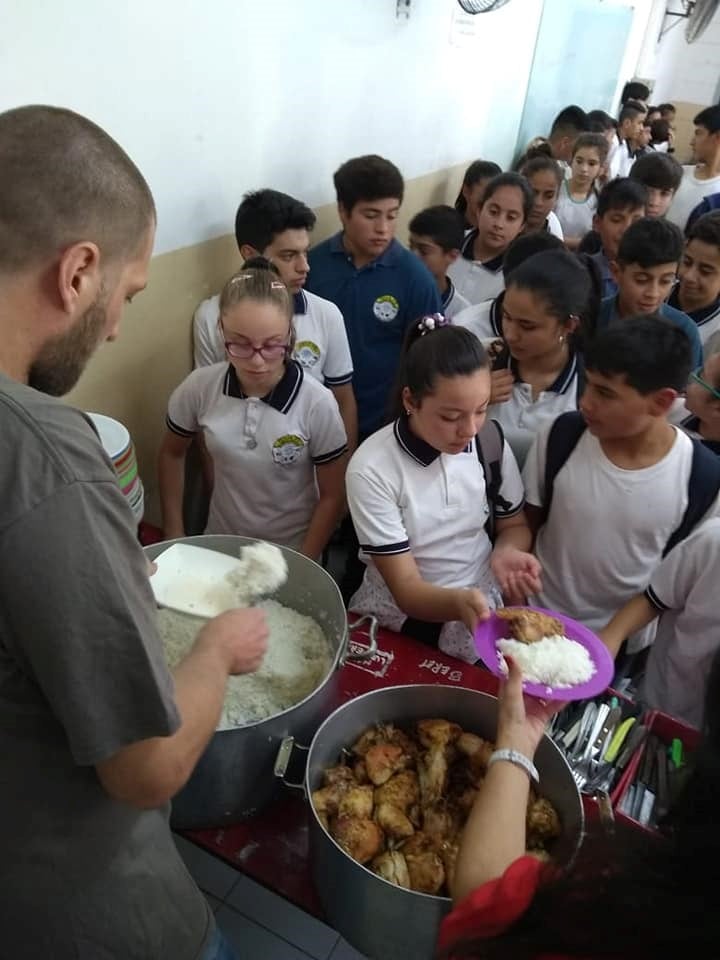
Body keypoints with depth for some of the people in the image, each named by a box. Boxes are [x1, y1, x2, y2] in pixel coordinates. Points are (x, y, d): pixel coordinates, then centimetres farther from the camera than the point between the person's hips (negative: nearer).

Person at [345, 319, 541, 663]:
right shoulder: (371, 468, -20)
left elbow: (514, 525, 8)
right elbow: (406, 590, -17)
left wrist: (506, 552, -15)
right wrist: (458, 602, -38)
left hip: (481, 609, 3)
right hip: (398, 616, -2)